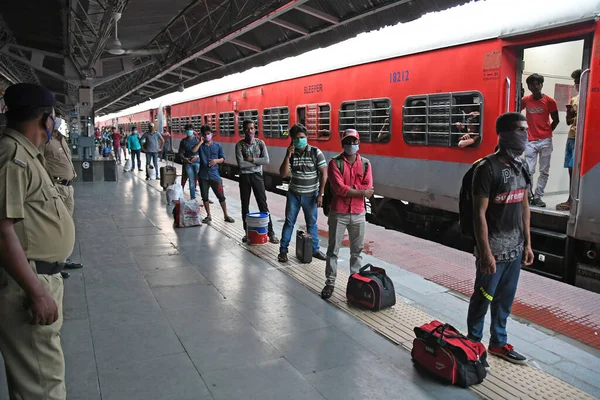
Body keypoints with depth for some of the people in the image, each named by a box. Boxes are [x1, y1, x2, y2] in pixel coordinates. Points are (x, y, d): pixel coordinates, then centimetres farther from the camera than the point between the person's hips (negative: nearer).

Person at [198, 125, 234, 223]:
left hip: (214, 175, -1)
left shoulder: (217, 146, 4)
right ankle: (208, 216, 21)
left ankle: (226, 215, 12)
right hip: (203, 175, 1)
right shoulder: (200, 146, 3)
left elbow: (223, 159, 8)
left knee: (221, 196, 1)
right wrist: (200, 142, -14)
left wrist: (216, 160, -12)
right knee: (205, 197, 8)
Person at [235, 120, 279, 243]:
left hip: (257, 176, 0)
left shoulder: (260, 143, -2)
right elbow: (241, 164, -16)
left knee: (263, 204, 0)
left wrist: (251, 159, -14)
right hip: (244, 177, 0)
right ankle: (247, 232, 21)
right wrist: (256, 162, -11)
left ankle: (270, 232, 4)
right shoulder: (239, 145, -6)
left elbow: (266, 160, -12)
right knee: (245, 205, 8)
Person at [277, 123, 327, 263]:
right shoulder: (291, 154, -1)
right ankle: (283, 250, 16)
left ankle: (315, 249, 24)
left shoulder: (316, 152, -9)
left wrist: (320, 194, -13)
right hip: (294, 194, 2)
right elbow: (283, 174, -6)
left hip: (311, 195, -2)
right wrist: (287, 156, -18)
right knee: (289, 222, 7)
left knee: (312, 223, 10)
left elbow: (324, 173, -9)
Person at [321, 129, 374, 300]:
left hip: (358, 214, 3)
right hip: (338, 213, -3)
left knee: (357, 251, 12)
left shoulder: (365, 164, 4)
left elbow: (368, 189, -6)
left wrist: (347, 189, -15)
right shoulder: (335, 163, -6)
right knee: (333, 250, 3)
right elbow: (338, 189, -16)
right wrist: (360, 192, -13)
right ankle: (330, 283, 13)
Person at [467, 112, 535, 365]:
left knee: (505, 300, 17)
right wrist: (485, 253, -19)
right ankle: (473, 344, 23)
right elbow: (479, 214, -17)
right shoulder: (488, 168, -16)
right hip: (494, 250, -7)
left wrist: (527, 243, 14)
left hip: (515, 249, 7)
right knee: (482, 299, 7)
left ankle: (498, 343, 33)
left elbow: (524, 207, 14)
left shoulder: (521, 167, 8)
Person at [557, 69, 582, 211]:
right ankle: (571, 200, 12)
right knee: (571, 170, 7)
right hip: (571, 137, 7)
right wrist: (569, 113, -2)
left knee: (575, 170, -10)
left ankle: (571, 201, -8)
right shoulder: (574, 99, 18)